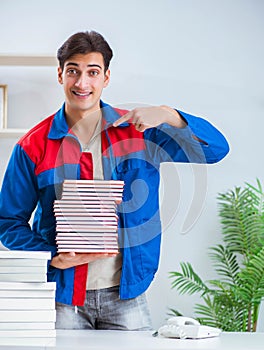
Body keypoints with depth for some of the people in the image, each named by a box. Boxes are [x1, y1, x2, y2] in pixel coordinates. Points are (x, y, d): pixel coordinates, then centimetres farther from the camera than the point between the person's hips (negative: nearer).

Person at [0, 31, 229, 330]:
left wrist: (168, 115, -18)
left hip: (125, 294, 1)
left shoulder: (137, 131, 3)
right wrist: (53, 258, -13)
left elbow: (215, 149, -1)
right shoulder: (34, 146, -1)